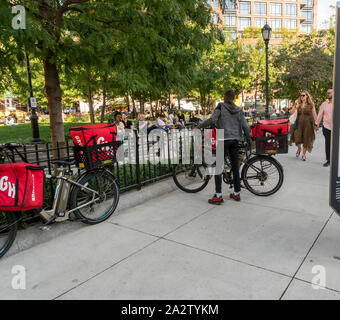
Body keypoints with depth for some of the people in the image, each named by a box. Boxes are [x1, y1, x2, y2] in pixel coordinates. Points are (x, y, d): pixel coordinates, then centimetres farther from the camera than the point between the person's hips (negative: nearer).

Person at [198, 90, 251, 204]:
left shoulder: (221, 106, -1)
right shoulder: (239, 110, 10)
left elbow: (212, 119, -14)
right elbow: (245, 126, 6)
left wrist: (199, 126, -5)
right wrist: (249, 140, 16)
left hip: (224, 140, -5)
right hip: (235, 140, 5)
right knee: (235, 167, 12)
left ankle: (218, 196, -6)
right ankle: (237, 193, 20)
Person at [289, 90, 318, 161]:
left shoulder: (311, 105, 1)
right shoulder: (298, 104, 7)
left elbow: (314, 115, 3)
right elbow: (291, 112, 1)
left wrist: (315, 124, 0)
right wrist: (295, 107, -17)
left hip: (308, 124, -1)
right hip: (299, 124, 1)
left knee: (306, 140, 3)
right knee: (297, 138, -9)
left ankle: (304, 154, 17)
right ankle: (299, 149, 23)